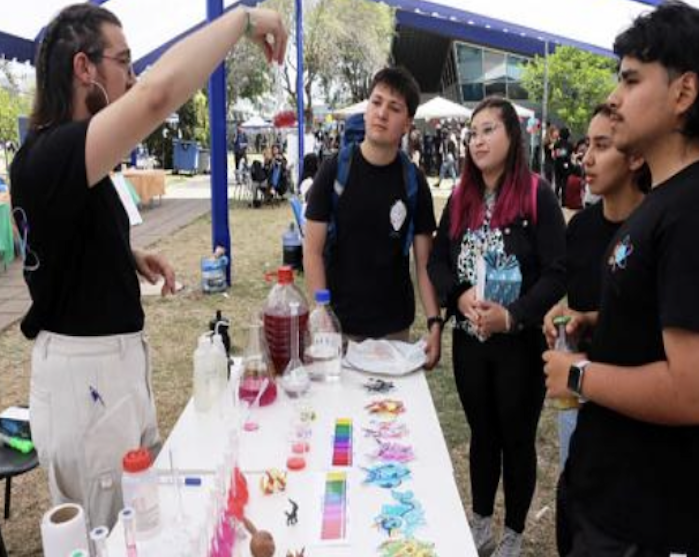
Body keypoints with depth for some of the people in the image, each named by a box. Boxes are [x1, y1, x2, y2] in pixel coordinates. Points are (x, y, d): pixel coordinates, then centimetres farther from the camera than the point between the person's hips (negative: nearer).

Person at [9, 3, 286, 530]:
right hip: (85, 372, -9)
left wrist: (132, 256, 9)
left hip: (115, 358, 10)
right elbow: (161, 91, -40)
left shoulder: (62, 154, 9)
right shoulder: (50, 154, -23)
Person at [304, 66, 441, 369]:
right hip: (339, 323, -1)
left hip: (395, 326, 2)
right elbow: (313, 251, -7)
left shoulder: (414, 181, -3)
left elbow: (424, 260, 0)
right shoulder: (334, 170, -8)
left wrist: (434, 321, -11)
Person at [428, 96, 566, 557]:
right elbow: (437, 261, 5)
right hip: (468, 340, 4)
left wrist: (512, 315, -24)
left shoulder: (537, 195, -10)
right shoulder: (461, 198, 5)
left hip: (521, 343, -4)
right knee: (482, 433, 18)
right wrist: (460, 296, -14)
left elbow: (558, 273, -14)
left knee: (517, 438, 12)